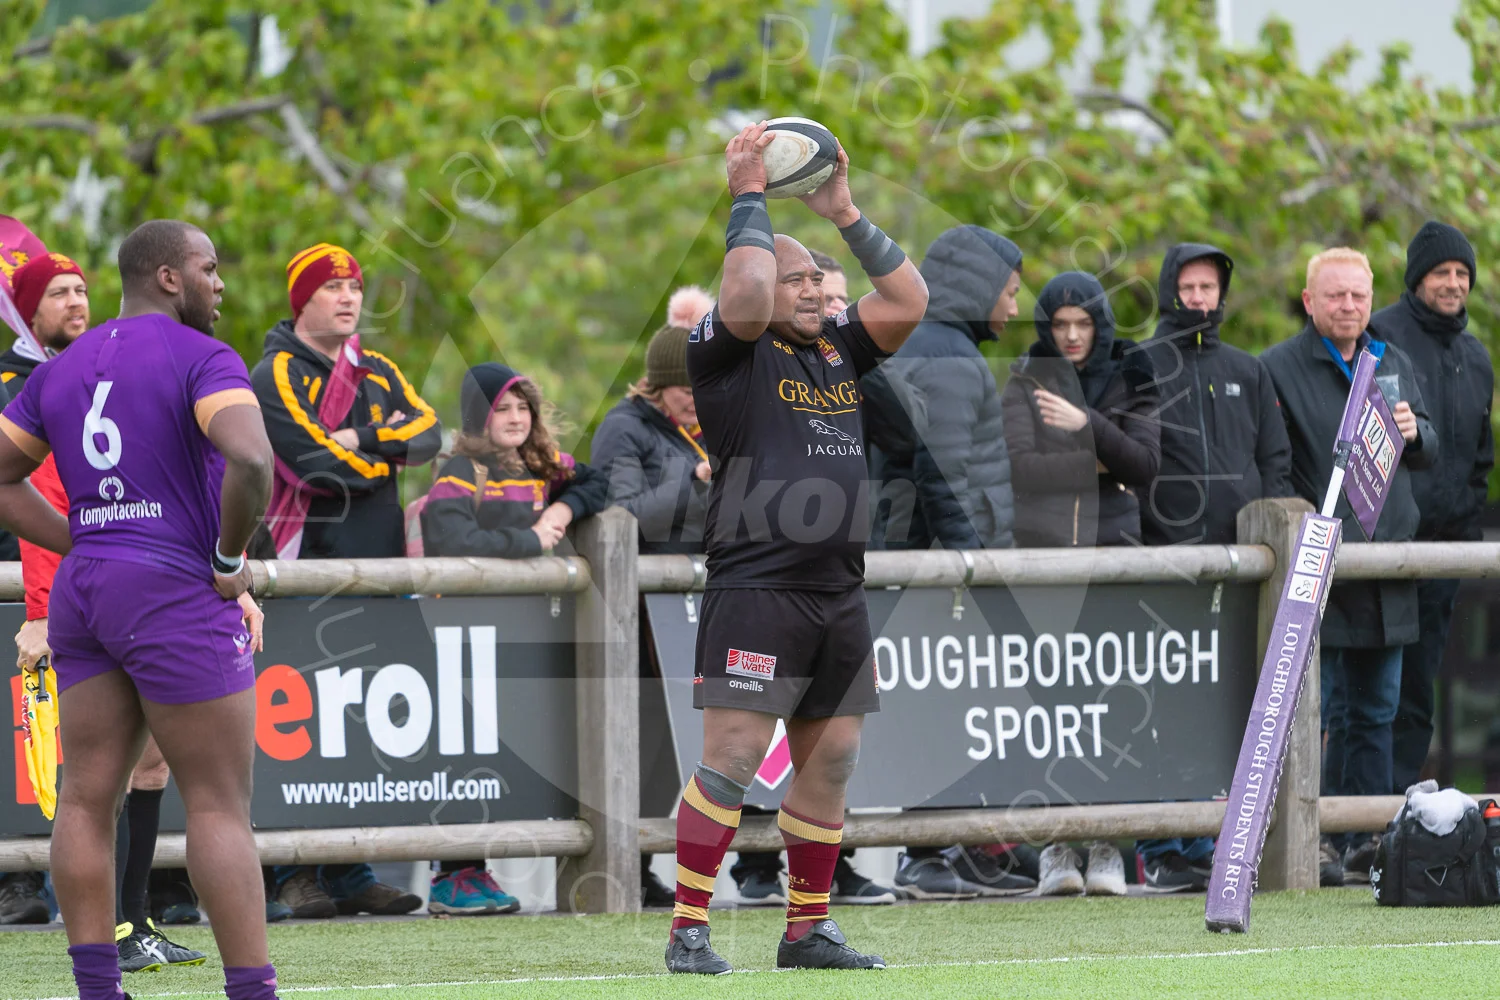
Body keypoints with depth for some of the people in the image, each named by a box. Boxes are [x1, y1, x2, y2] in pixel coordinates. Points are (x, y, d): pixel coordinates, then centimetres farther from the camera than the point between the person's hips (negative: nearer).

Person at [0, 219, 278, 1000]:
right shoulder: (203, 359, -10)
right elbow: (251, 462, -27)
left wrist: (86, 550, 11)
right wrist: (230, 561, -12)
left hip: (85, 591, 7)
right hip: (178, 602, -7)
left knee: (88, 799, 4)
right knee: (221, 806, -6)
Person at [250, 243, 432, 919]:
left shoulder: (380, 373, 19)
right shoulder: (278, 375, -3)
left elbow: (429, 431, 3)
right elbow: (323, 463, -16)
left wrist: (363, 440, -12)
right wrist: (393, 447, -2)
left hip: (377, 568, 7)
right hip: (307, 570, -7)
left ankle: (350, 872, 9)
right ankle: (293, 874, -8)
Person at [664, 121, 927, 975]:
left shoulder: (840, 350, 16)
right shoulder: (734, 353, -2)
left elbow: (910, 299, 9)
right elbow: (747, 293, -20)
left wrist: (844, 212, 8)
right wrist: (749, 195, -9)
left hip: (840, 596, 7)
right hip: (757, 590, -7)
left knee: (831, 761, 8)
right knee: (732, 754, -11)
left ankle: (808, 929, 16)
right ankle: (690, 930, -10)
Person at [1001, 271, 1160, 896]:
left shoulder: (1130, 383, 10)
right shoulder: (1026, 384, 7)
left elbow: (1147, 465, -3)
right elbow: (1019, 466, -6)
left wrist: (1085, 425, -14)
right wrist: (1097, 463, -6)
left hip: (1113, 546, 1)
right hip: (1041, 549, -1)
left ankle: (1106, 845, -2)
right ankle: (1057, 844, -4)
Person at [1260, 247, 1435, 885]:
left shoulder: (1394, 364, 16)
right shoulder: (1278, 369, -4)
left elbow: (1429, 452, 19)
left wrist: (1414, 432, -3)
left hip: (1385, 571, 6)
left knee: (1373, 712, 10)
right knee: (1309, 710, -7)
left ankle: (1367, 840, 15)